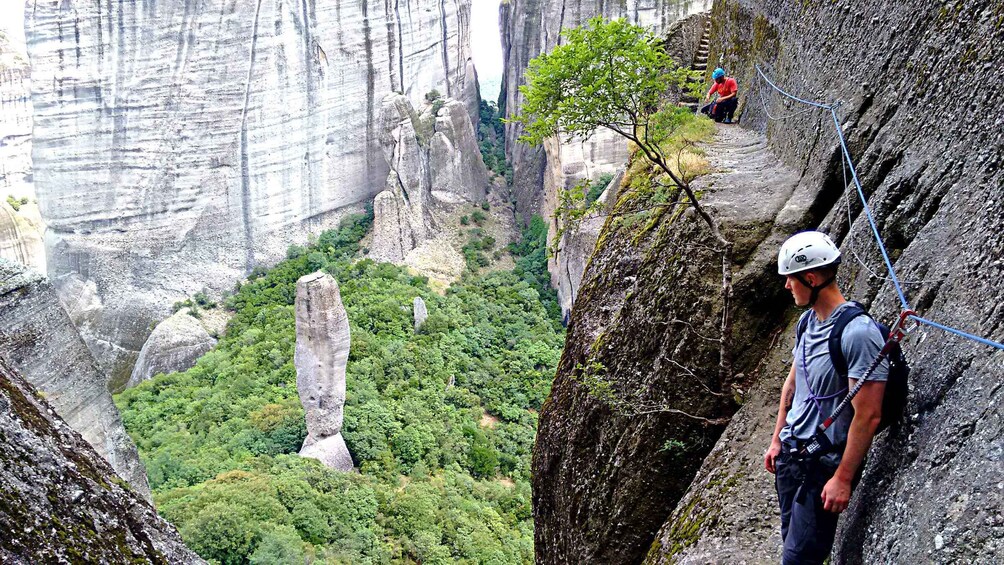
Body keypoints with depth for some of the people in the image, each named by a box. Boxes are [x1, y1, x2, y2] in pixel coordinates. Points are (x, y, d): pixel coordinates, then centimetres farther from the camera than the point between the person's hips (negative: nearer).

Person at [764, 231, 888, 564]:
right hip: (790, 452, 8)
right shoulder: (807, 321, 4)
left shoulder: (858, 333, -23)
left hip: (826, 462, -8)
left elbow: (868, 416, -23)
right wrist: (777, 440, 17)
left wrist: (843, 479, -20)